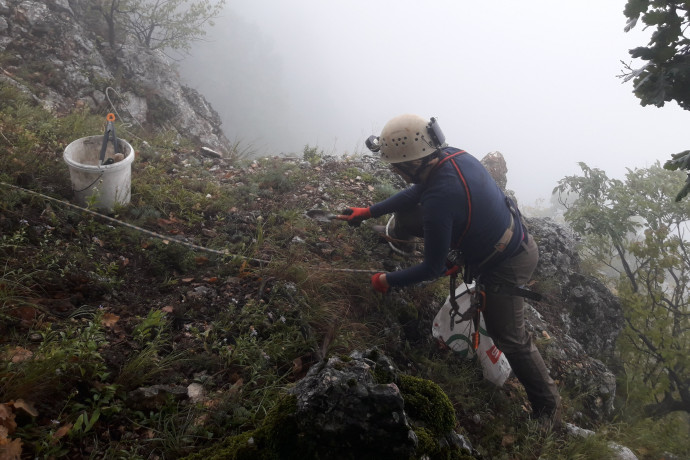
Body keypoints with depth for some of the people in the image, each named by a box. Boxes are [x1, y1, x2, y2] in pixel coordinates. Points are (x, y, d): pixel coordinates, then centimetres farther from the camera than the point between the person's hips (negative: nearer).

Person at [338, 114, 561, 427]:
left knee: (510, 339, 7)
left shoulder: (439, 201, -38)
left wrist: (388, 281, -11)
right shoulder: (453, 155, -14)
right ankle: (400, 230, 44)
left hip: (507, 266, -8)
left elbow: (434, 268, -25)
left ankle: (547, 405, 27)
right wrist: (369, 211, 6)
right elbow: (418, 191, 6)